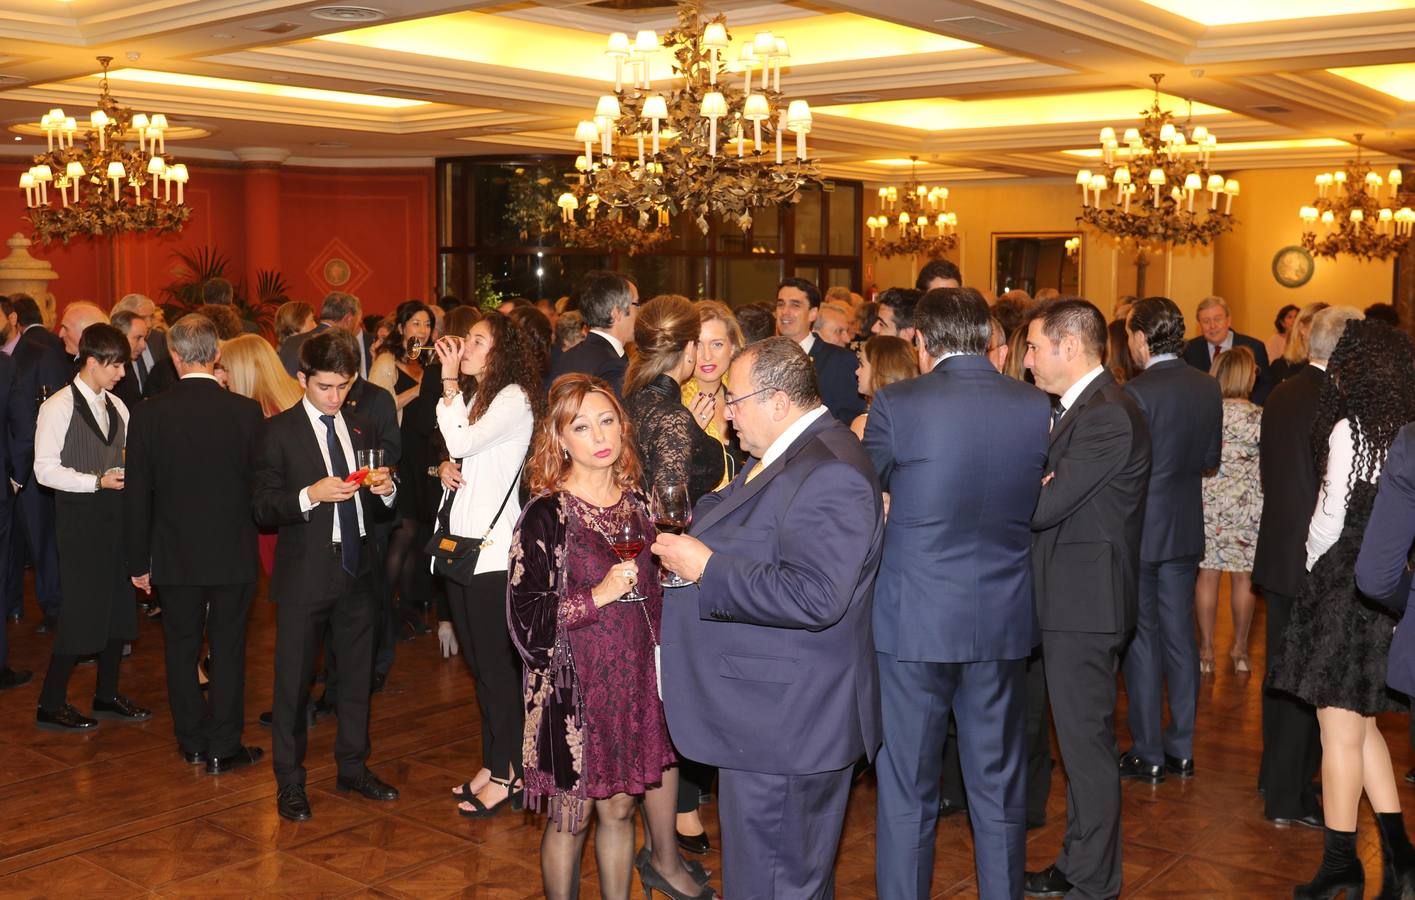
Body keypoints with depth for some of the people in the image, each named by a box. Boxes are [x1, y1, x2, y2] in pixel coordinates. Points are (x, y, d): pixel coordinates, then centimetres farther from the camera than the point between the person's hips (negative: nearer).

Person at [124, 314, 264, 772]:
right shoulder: (247, 410, -11)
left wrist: (139, 561, 5)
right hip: (233, 553, -1)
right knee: (228, 648, 9)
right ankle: (223, 747, 14)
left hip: (175, 555, 1)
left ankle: (192, 741, 26)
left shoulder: (149, 413, -9)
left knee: (181, 647, 15)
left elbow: (136, 494, -4)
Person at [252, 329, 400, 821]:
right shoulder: (278, 431, -5)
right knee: (293, 679, 4)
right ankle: (289, 781, 17)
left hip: (357, 570, 5)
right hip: (305, 573, -5)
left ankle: (353, 767, 30)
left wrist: (385, 490, -6)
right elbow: (262, 507, -9)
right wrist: (310, 496, -25)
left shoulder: (361, 428, 10)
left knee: (358, 673, 14)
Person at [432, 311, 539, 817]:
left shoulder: (514, 399, -10)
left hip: (492, 548, -9)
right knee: (478, 662, 15)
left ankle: (506, 774, 8)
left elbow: (462, 443, -21)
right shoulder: (472, 397, 16)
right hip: (460, 542, 9)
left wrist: (450, 380, -14)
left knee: (496, 664, -2)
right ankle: (494, 763, 25)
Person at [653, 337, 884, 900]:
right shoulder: (782, 455, 12)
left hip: (785, 724, -11)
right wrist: (690, 548, 8)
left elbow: (813, 597, -30)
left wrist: (707, 568, -23)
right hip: (762, 712, 11)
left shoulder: (829, 475, -22)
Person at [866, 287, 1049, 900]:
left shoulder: (896, 404, -12)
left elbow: (865, 488, 2)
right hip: (1003, 622, 3)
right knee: (999, 786, 17)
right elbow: (1033, 501, 8)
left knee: (907, 790, 9)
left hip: (914, 620, -3)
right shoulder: (1036, 408, -2)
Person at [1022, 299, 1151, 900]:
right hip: (1074, 599, 10)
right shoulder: (1077, 407, 14)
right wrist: (1035, 485, -8)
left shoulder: (1108, 416, -20)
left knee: (1087, 742, 0)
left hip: (1085, 601, -10)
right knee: (1080, 738, 18)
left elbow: (1045, 505, -22)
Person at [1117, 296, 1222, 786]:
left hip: (1140, 529, -6)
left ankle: (1148, 754, 10)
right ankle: (1182, 748, 21)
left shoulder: (1136, 391, -19)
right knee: (1180, 636, 14)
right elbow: (1211, 459, 10)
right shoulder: (1207, 387, 3)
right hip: (1186, 528, 6)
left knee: (1142, 640, 3)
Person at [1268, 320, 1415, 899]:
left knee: (1341, 731, 1)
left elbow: (1331, 515, -9)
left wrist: (1313, 563, 7)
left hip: (1346, 584, -7)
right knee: (1359, 724, 17)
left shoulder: (1349, 428, -13)